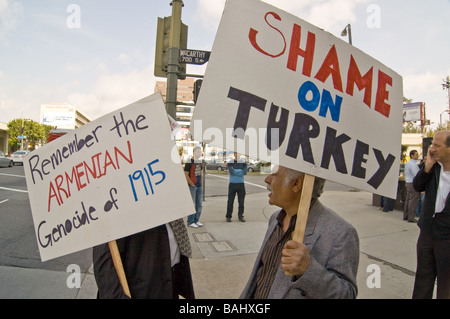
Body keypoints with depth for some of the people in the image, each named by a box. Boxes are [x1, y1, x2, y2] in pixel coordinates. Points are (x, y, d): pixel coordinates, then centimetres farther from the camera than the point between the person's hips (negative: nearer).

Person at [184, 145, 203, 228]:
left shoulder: (200, 162, 12)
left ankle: (196, 220, 21)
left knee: (199, 205, 10)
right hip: (192, 186, -7)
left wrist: (201, 184, 12)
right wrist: (192, 184, -12)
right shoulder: (189, 162, -9)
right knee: (192, 204, -4)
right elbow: (186, 175, -11)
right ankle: (190, 222, 6)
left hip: (199, 186, 7)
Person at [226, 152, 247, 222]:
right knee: (230, 201, 0)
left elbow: (245, 172, -10)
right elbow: (231, 171, -16)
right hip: (232, 184, -2)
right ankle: (228, 216, 10)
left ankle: (240, 216, 15)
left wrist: (235, 171, -9)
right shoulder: (230, 163, 1)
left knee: (241, 201, 4)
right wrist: (240, 171, -9)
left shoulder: (243, 163, 6)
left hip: (241, 184, 2)